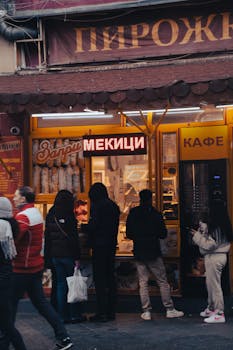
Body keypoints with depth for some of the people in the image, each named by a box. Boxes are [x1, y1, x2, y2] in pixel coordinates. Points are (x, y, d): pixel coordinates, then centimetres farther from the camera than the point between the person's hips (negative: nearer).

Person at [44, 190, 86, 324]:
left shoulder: (50, 216, 8)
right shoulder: (68, 216, -12)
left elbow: (47, 237, 11)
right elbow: (74, 238, -14)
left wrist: (48, 256, 15)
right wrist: (77, 257, -13)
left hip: (55, 256, 6)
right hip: (68, 255, -6)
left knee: (61, 285, 10)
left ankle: (63, 315, 11)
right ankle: (75, 315, 6)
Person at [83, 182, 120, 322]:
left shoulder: (97, 206, -12)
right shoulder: (114, 206, 12)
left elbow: (93, 226, -17)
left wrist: (83, 226, 2)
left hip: (100, 245, -8)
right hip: (111, 245, 8)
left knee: (100, 279, -4)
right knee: (110, 277, 12)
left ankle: (102, 313, -4)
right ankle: (111, 311, 16)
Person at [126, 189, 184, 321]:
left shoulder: (132, 214, 0)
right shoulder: (155, 214, -8)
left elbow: (128, 234, 6)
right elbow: (163, 234, -5)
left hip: (139, 252, 3)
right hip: (153, 252, -3)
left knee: (143, 282, 7)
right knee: (163, 282, 5)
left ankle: (146, 311, 5)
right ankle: (170, 309, 6)